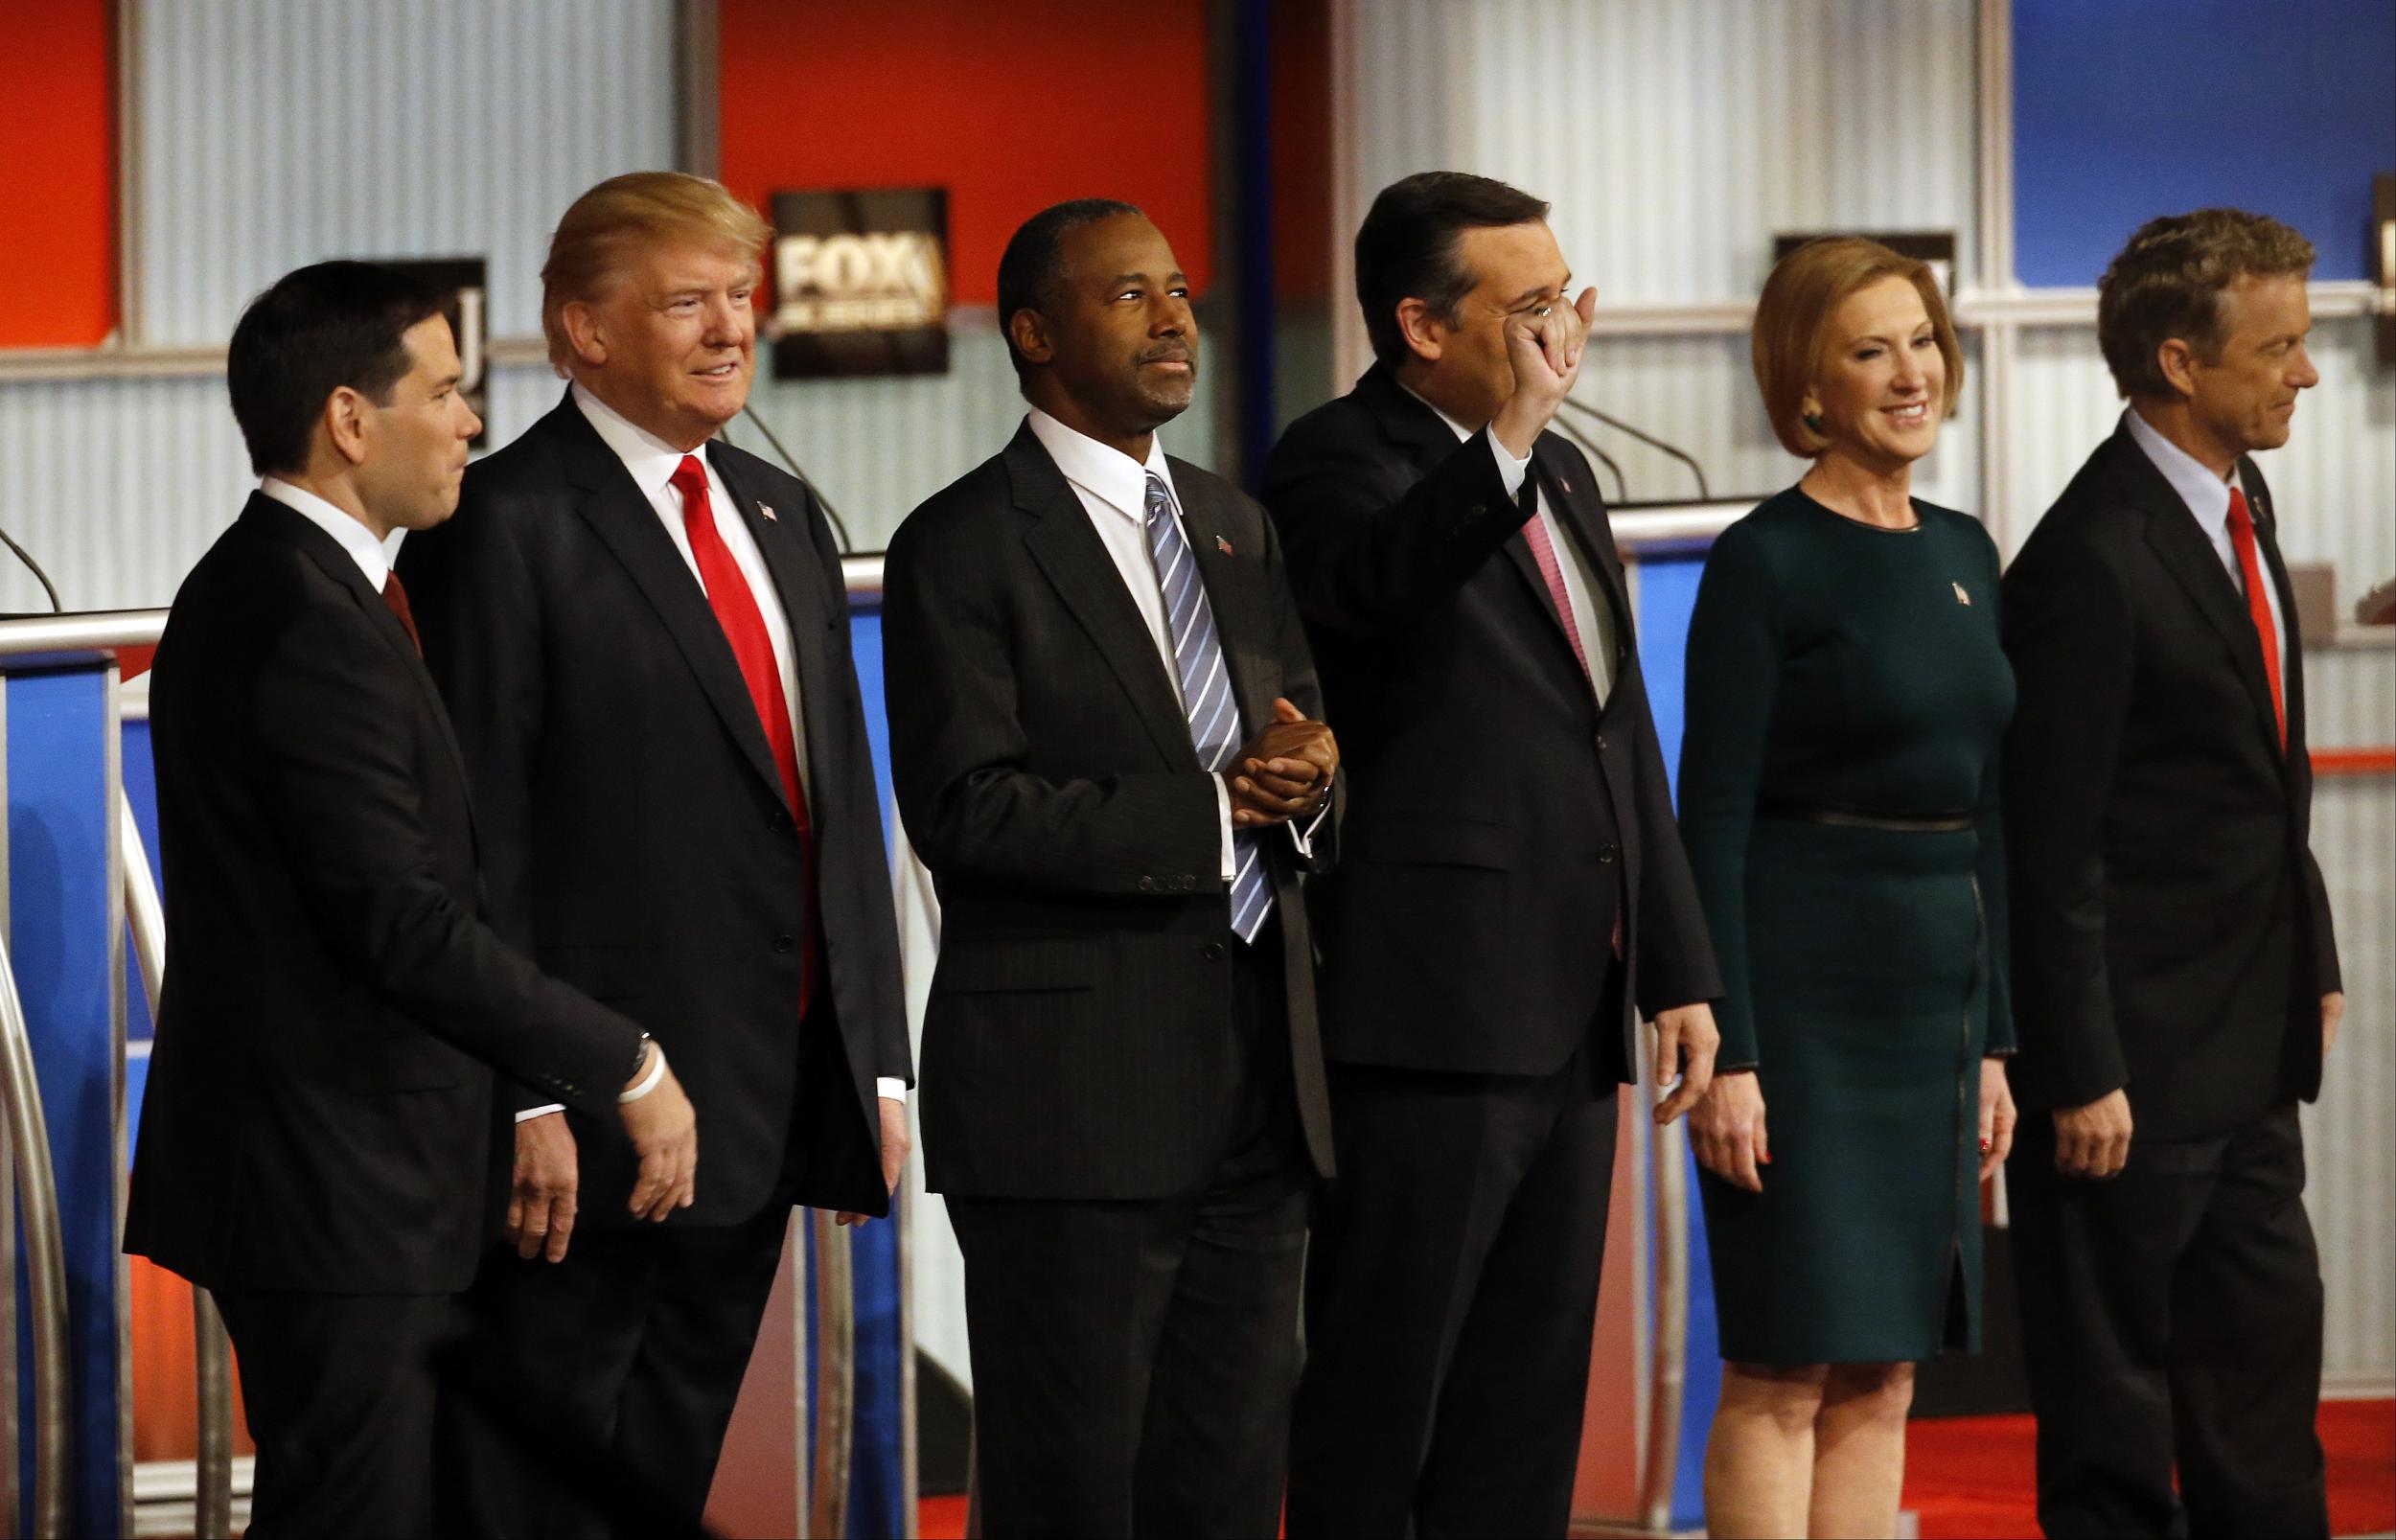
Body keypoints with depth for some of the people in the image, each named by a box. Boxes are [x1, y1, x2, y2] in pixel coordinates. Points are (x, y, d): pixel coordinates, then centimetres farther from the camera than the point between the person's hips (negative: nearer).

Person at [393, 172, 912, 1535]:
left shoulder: (783, 517, 16)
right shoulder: (505, 528, -9)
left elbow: (843, 799, 18)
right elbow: (477, 841, -13)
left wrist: (876, 1064, 13)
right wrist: (527, 1101, -19)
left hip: (769, 1101, 8)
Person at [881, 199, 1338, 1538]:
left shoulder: (1239, 526, 17)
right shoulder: (965, 548, -6)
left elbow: (1303, 743, 20)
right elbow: (966, 809, -16)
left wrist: (1309, 780, -5)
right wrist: (1214, 810, -15)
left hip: (1257, 1079, 7)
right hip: (1072, 1093, -6)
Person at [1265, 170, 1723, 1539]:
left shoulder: (1563, 477, 18)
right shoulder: (1340, 460, -7)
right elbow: (1372, 579, -32)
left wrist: (1680, 968, 20)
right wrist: (1506, 439, -43)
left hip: (1573, 1017, 8)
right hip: (1434, 1014, -8)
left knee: (1526, 1418, 12)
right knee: (1376, 1418, -4)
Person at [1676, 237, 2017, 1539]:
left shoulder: (1962, 554, 12)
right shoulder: (1765, 563, -9)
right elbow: (1711, 821, -11)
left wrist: (1992, 1038, 14)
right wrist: (1725, 1053, -16)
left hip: (1931, 992, 7)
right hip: (1800, 991, -7)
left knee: (1881, 1379, 8)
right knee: (1787, 1371, -5)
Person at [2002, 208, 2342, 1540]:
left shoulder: (2239, 503, 9)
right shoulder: (2094, 560, -20)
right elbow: (2053, 846, -19)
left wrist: (2314, 967, 16)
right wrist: (2080, 1078, -20)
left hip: (2248, 1049, 9)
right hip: (2135, 1055, -9)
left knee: (2267, 1350, 15)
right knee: (2115, 1393, 2)